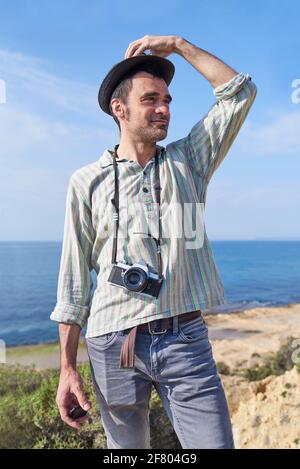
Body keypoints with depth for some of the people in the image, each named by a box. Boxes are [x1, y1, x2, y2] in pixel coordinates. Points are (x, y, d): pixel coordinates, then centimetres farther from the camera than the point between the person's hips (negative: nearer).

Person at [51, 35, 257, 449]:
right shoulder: (87, 181, 2)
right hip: (113, 345, 0)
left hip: (187, 340, 1)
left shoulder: (187, 162, 8)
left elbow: (240, 92, 7)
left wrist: (177, 44, 6)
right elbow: (74, 279, 1)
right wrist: (67, 367, 0)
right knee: (126, 444, 15)